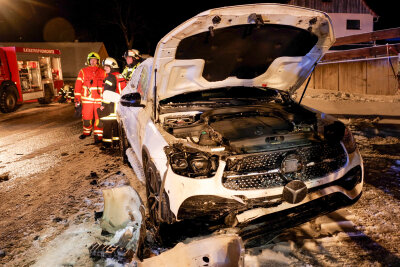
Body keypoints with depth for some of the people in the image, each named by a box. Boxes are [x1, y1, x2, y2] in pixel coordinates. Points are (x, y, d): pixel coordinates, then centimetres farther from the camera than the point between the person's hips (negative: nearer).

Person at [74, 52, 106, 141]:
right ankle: (87, 132, 28)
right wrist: (77, 99, -1)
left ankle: (98, 135, 4)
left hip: (99, 99, 0)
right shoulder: (83, 71, 7)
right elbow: (78, 85, 4)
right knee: (86, 117, 6)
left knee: (98, 118, -4)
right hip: (87, 99, 0)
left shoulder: (102, 72, 10)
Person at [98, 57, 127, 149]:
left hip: (111, 104, -8)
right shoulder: (120, 76, 14)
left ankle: (107, 142, -2)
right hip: (120, 104, 9)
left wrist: (103, 104, -14)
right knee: (116, 123, 13)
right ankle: (117, 140, 18)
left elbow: (107, 93, -16)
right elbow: (123, 90, 20)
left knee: (107, 124, -3)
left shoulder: (110, 77, -11)